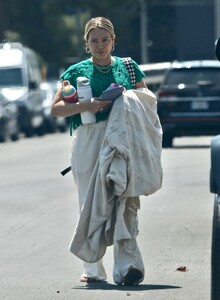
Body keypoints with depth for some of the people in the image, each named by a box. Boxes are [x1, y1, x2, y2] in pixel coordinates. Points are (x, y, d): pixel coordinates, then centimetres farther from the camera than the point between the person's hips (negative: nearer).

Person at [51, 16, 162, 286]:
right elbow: (56, 108, 4)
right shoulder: (76, 72, 10)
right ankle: (93, 268, 11)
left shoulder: (128, 67, 13)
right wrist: (87, 106, -12)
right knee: (90, 203, 1)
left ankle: (126, 265, -22)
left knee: (125, 200, -14)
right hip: (88, 141, 0)